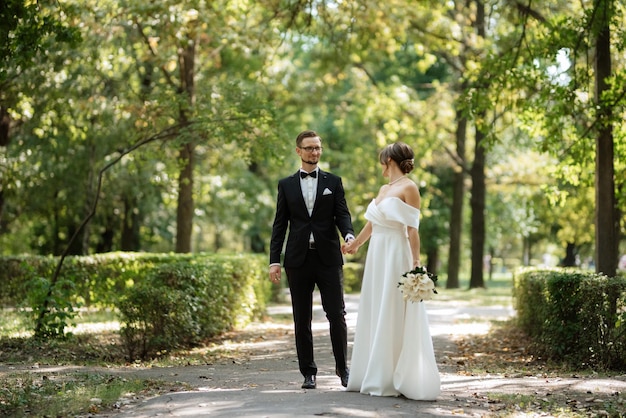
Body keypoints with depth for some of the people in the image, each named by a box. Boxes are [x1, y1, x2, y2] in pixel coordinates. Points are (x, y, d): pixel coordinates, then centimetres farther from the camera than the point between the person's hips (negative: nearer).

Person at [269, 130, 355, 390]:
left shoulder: (333, 182, 9)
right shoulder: (286, 185, 10)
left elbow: (342, 214, 0)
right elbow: (279, 224, 8)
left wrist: (349, 235, -22)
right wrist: (274, 260, 0)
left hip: (328, 258, -1)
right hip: (298, 259, 1)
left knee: (337, 315, -3)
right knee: (302, 320, 4)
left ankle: (342, 367, 14)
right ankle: (308, 373, 12)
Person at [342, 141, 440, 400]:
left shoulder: (409, 188, -9)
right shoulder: (384, 189, 16)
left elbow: (412, 230, -15)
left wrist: (416, 262, -20)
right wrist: (354, 245, 39)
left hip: (396, 257, -9)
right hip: (377, 255, 9)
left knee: (392, 318, -6)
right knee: (374, 315, 10)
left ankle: (392, 381, -1)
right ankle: (375, 376, 18)